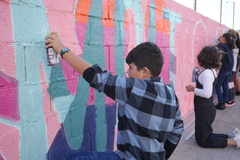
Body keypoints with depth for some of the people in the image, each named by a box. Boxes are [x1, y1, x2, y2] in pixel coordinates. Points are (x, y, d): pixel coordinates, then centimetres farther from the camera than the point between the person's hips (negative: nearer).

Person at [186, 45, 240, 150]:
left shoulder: (206, 73, -21)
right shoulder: (212, 70, 8)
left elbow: (207, 93, -28)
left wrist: (193, 89, -17)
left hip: (204, 110, -9)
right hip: (207, 108, 9)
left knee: (204, 141, 3)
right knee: (204, 136, 22)